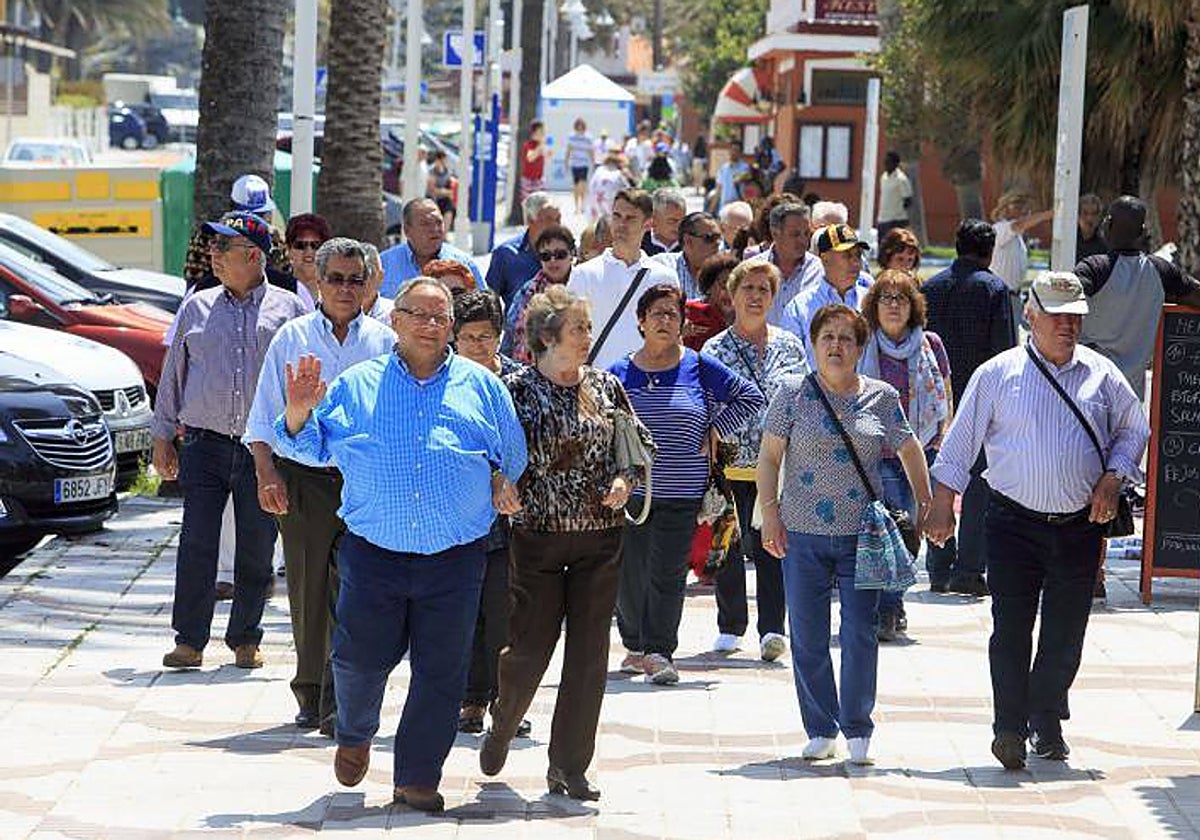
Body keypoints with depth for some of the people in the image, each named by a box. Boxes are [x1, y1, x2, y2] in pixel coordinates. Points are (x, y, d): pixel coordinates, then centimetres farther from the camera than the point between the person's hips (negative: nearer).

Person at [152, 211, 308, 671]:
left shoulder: (288, 308, 6)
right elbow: (173, 373, 16)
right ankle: (190, 641, 0)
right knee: (196, 545, -5)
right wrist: (163, 436, 12)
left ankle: (245, 639, 17)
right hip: (205, 444, 1)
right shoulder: (197, 308, 11)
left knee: (256, 550, 4)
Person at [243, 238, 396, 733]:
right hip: (304, 479, 0)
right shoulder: (291, 339, 7)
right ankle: (310, 697, 17)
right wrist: (266, 473, -5)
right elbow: (265, 414, 7)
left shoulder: (385, 343, 8)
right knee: (307, 594, 4)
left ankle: (340, 705, -4)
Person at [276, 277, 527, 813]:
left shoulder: (482, 387, 8)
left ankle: (417, 778, 13)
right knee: (360, 659, 2)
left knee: (441, 672, 1)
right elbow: (308, 446, 10)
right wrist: (299, 413, -6)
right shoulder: (356, 386, 8)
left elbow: (514, 457, 16)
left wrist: (504, 483, 1)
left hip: (454, 561, 0)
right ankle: (354, 737, 34)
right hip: (372, 553, 0)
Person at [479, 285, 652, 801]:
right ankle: (501, 728, 32)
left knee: (589, 656, 1)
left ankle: (569, 767, 9)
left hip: (601, 535, 3)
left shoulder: (605, 386, 5)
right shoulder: (517, 390, -6)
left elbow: (641, 442, 14)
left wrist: (626, 479, -4)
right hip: (538, 534, -3)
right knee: (529, 649, 0)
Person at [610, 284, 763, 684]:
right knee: (629, 574, 5)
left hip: (680, 493, -2)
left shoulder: (700, 368, 3)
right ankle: (636, 646, 22)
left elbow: (751, 398, 11)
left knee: (667, 574, -8)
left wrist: (714, 432, 4)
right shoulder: (619, 374, 6)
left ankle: (659, 652, -5)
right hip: (629, 490, 2)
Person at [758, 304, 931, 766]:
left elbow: (911, 452, 17)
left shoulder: (881, 397, 5)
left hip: (863, 533, 0)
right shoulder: (794, 393, 3)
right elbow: (768, 456, 5)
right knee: (808, 638, 3)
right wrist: (770, 512, -2)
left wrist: (926, 505, 15)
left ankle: (858, 731, 8)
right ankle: (820, 731, 14)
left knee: (860, 635, -4)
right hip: (802, 533, 0)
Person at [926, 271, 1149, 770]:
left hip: (1080, 524, 2)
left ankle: (1047, 724, 23)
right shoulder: (997, 374, 1)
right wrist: (942, 505, -2)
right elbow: (960, 442, 3)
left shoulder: (1101, 374, 8)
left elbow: (1134, 430, 16)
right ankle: (1010, 729, -3)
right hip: (1015, 522, -2)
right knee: (1011, 629, -8)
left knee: (1065, 634, 7)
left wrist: (1112, 479, -1)